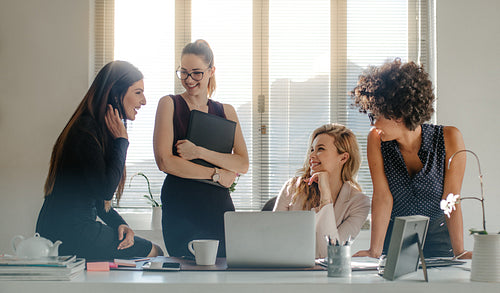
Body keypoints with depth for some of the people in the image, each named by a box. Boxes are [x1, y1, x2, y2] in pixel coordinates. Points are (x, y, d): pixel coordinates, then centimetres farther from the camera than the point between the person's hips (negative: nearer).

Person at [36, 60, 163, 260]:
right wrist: (121, 140, -13)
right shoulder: (85, 131, -15)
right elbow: (105, 190, -21)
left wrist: (119, 224, 2)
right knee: (153, 252, -7)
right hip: (67, 234, -10)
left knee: (152, 250, 4)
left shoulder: (101, 129, 16)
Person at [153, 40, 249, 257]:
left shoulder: (226, 112, 13)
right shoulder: (169, 104, 3)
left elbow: (243, 165, 1)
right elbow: (164, 161, -8)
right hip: (180, 208, -3)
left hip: (219, 207, 3)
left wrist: (199, 152, -12)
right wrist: (216, 174, -6)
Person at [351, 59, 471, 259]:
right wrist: (374, 252, -20)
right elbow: (382, 197, -13)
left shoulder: (449, 139, -12)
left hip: (436, 239, -1)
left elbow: (451, 199, -13)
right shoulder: (376, 140, -8)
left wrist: (460, 253, -19)